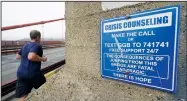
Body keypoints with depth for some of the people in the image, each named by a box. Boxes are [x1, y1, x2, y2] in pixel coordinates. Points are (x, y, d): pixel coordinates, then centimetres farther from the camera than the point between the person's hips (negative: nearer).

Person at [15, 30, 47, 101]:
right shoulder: (37, 45, -12)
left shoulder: (25, 45, 13)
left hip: (21, 74, 7)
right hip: (33, 74, -7)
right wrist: (42, 59, -16)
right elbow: (31, 57, -29)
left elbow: (17, 56, 24)